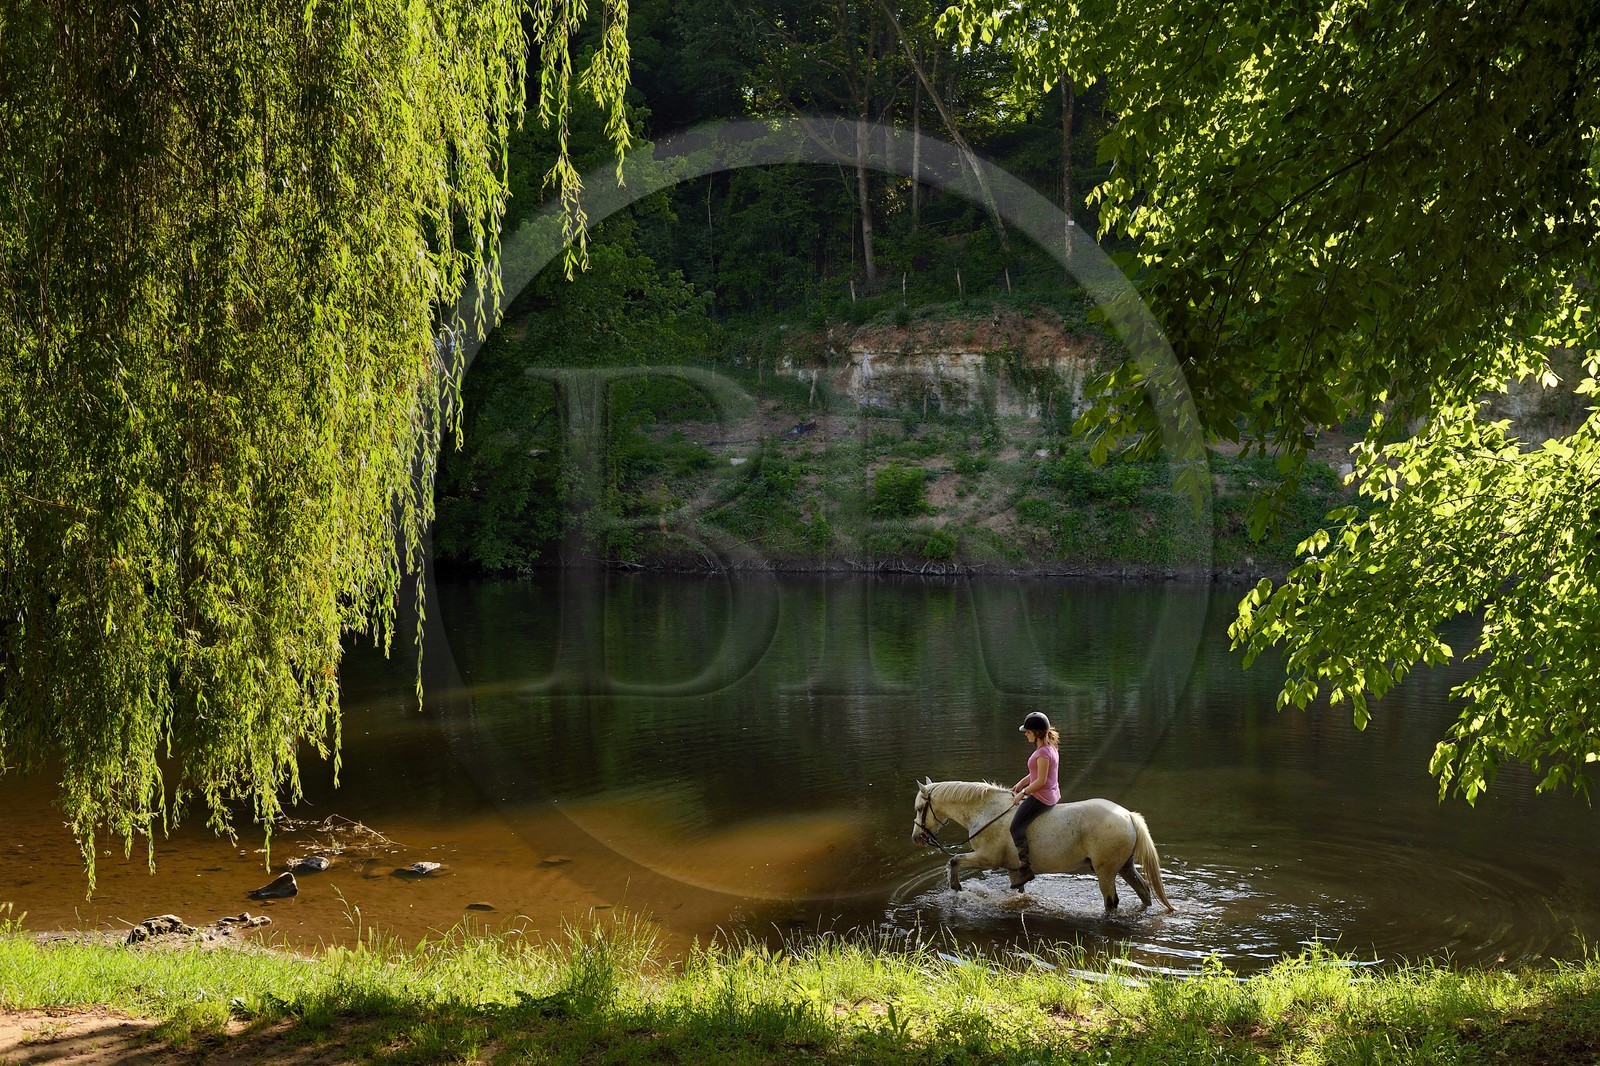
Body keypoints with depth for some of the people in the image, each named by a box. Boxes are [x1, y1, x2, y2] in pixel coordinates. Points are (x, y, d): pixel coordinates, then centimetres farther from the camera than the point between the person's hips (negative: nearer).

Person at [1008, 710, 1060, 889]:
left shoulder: (1043, 753, -22)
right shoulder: (1050, 747, 10)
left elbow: (1041, 780, -22)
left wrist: (1022, 793, -13)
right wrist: (1021, 784, 12)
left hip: (1041, 797, -11)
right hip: (1052, 794, 11)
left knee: (1016, 827, -9)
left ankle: (1025, 869, -9)